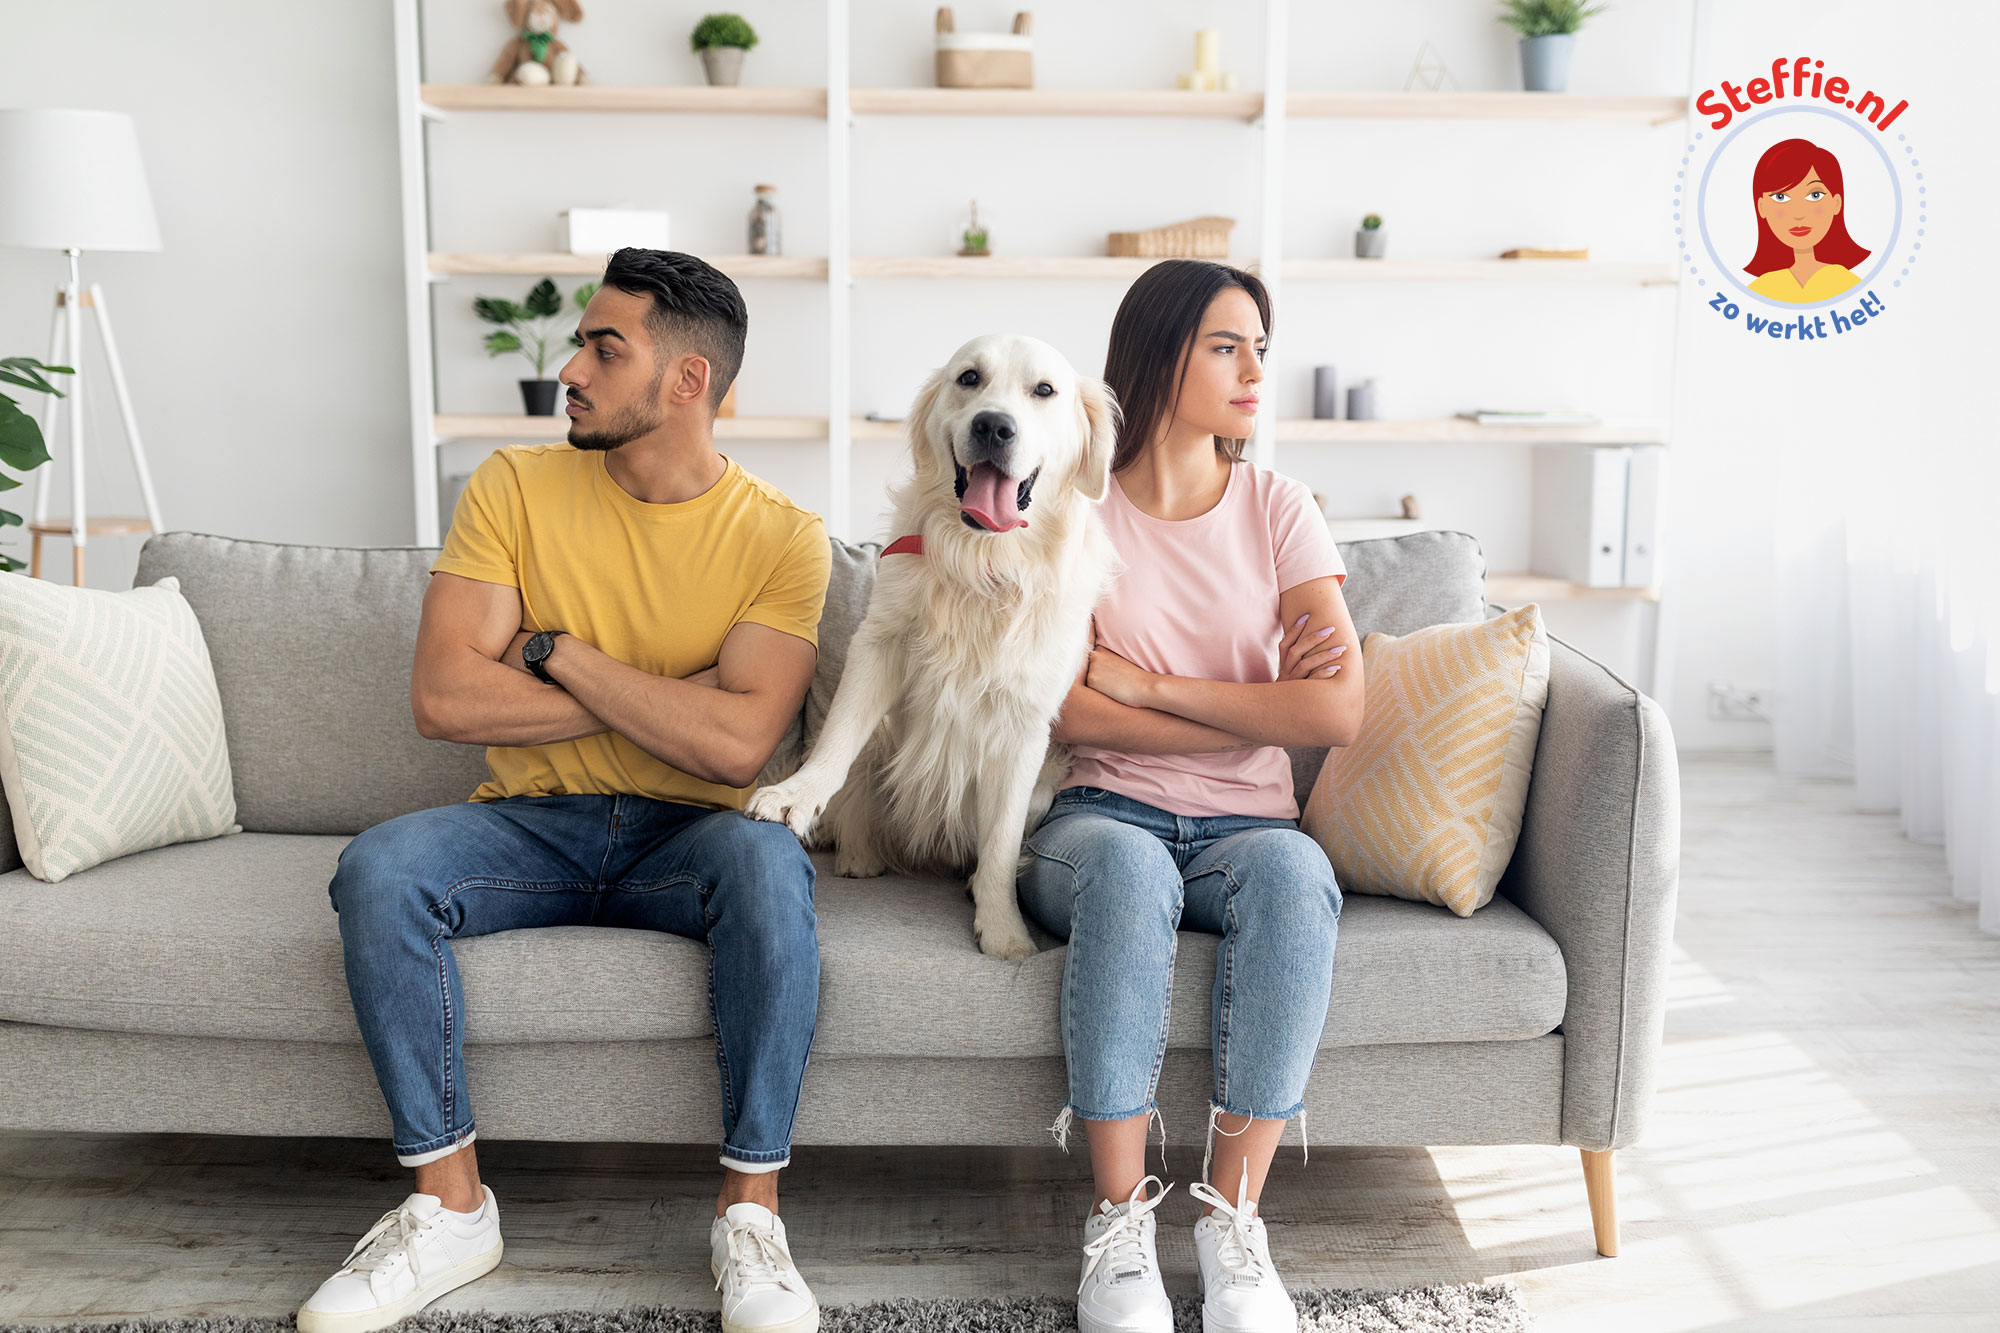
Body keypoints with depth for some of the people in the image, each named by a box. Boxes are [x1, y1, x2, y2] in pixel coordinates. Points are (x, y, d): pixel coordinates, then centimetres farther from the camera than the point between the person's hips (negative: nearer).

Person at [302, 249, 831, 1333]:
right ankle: (449, 1205, -10)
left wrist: (558, 652, -13)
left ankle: (750, 1211, -19)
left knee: (766, 860, -34)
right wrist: (667, 696, -12)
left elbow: (736, 746, -19)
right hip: (529, 826, 2)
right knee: (376, 868, -26)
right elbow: (442, 696, -11)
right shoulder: (514, 488, 0)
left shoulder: (782, 538, -6)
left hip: (683, 837, -2)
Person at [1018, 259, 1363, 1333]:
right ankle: (1119, 1219, -25)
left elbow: (1338, 711, -7)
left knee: (1294, 870, -34)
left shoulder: (1277, 509, 6)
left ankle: (1233, 1218, -24)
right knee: (1125, 865, -36)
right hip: (1103, 819, -1)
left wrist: (1149, 683, -9)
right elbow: (1071, 711, -10)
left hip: (1243, 829, 1)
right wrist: (1260, 707, -9)